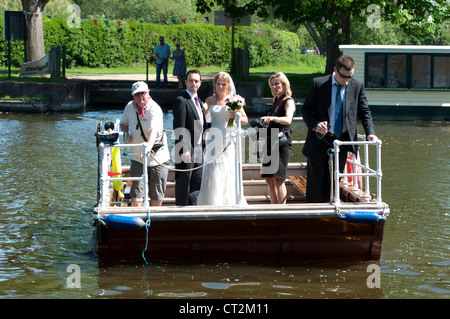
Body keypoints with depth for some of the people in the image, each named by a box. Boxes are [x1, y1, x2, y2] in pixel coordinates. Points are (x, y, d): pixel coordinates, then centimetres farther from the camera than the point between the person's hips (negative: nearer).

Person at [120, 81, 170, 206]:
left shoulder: (155, 109, -19)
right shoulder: (130, 107, 0)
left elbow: (154, 131, -35)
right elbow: (123, 123, 19)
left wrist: (148, 147, -53)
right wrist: (127, 133, -4)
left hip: (157, 157, -3)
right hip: (137, 157, 3)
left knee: (157, 195, 6)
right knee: (136, 191, -9)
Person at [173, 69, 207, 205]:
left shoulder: (198, 101, 18)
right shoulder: (181, 101, -9)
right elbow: (179, 129, -16)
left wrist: (203, 148, 16)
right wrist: (184, 150, -23)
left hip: (198, 150, 8)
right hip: (186, 151, -8)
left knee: (197, 185, 11)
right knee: (183, 185, -2)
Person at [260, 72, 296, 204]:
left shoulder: (289, 101, -7)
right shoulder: (276, 101, 17)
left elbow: (288, 120, -28)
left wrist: (273, 118, -44)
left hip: (282, 142, -8)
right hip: (271, 141, 8)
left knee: (277, 178, -15)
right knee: (269, 178, 7)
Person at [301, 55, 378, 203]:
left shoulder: (357, 86, 2)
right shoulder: (318, 84, -4)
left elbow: (364, 112, 7)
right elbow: (306, 109, 1)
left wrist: (370, 133, -9)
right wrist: (315, 125, -18)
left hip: (343, 141, 1)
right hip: (320, 140, -1)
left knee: (332, 185, 6)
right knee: (315, 185, 4)